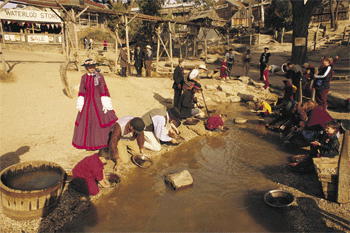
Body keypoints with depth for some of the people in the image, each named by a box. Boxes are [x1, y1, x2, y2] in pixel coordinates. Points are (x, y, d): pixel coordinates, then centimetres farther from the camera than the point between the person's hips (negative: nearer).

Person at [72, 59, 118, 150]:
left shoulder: (99, 76, -4)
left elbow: (104, 90, -6)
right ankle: (88, 143, 20)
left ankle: (100, 142, 10)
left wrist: (105, 104, -10)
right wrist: (80, 105, 5)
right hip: (87, 102, 3)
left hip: (98, 102, -3)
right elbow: (81, 91, 8)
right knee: (86, 122, 6)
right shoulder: (84, 77, 4)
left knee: (100, 121, -3)